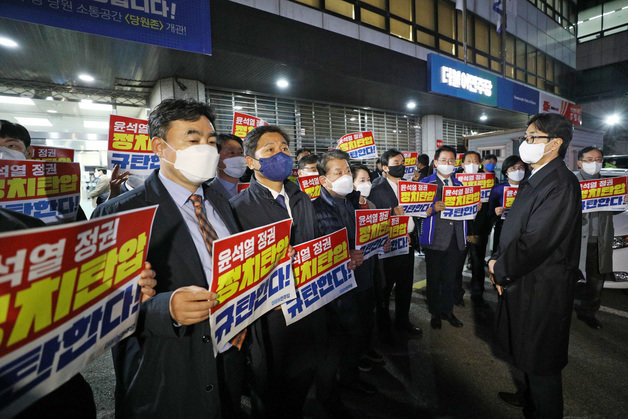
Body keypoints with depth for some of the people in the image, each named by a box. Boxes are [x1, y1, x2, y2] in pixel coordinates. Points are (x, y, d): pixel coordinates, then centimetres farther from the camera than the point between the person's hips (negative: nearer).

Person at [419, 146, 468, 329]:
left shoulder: (459, 184, 15)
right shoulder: (426, 183, -2)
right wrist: (433, 208, -27)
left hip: (455, 239, 5)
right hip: (435, 240, -4)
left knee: (450, 278, 14)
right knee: (434, 278, 7)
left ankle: (447, 310, 31)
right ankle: (435, 313, 24)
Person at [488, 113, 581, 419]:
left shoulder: (561, 184, -21)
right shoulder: (532, 181, 10)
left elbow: (535, 241, -26)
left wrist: (500, 268, -13)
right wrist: (499, 263, 1)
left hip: (542, 290, -9)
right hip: (522, 282, 9)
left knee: (540, 362, 10)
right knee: (527, 352, 27)